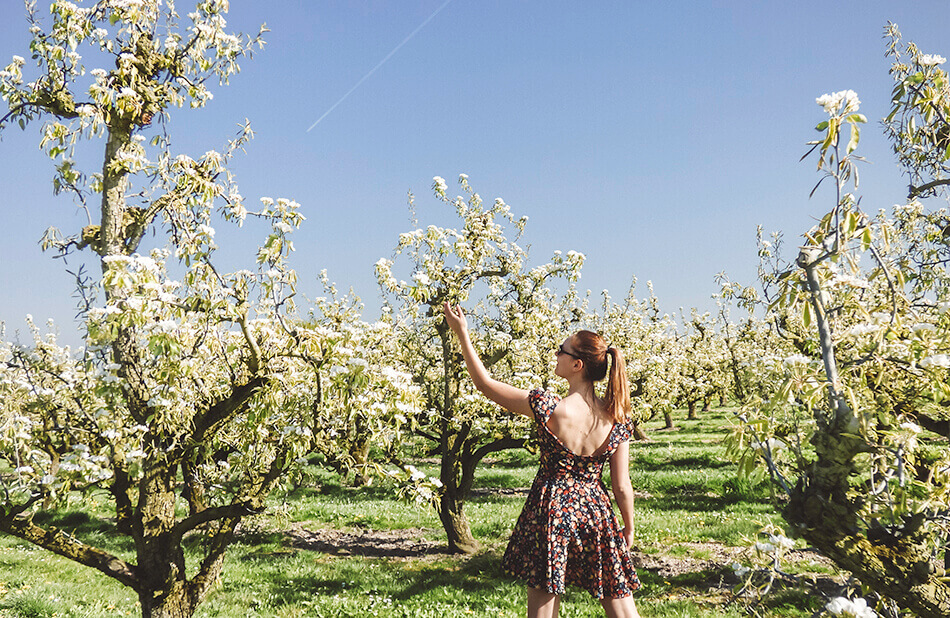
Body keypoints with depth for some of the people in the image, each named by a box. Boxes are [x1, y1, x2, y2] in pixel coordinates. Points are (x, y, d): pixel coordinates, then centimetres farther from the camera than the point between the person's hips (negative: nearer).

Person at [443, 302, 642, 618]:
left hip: (552, 511, -3)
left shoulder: (550, 408, -18)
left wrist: (462, 333, -3)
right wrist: (629, 529, 14)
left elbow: (485, 384, -10)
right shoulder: (617, 419, -7)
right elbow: (622, 488, -3)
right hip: (596, 512, 3)